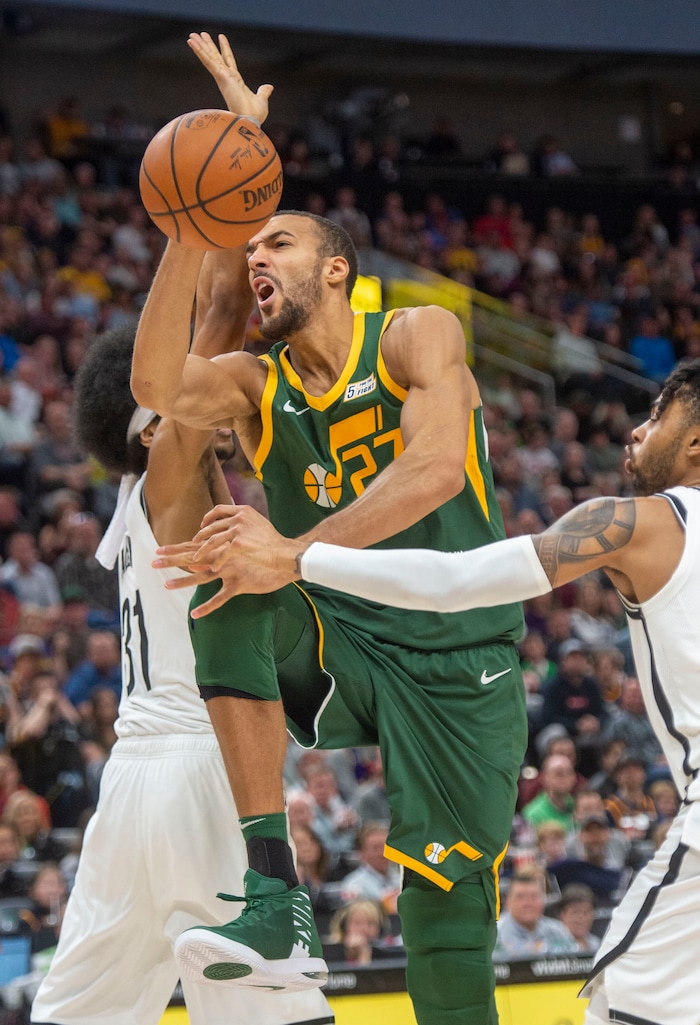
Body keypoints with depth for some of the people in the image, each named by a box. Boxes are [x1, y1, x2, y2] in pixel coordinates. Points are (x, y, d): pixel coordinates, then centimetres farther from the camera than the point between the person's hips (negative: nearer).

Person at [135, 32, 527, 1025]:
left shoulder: (418, 337, -5)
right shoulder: (255, 385, 5)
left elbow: (435, 470, -24)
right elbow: (158, 386, -18)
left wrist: (294, 556, -35)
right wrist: (191, 237, -28)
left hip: (455, 663, -3)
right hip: (337, 653, 3)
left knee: (445, 930, -9)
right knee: (228, 588, -26)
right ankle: (271, 889, -28)